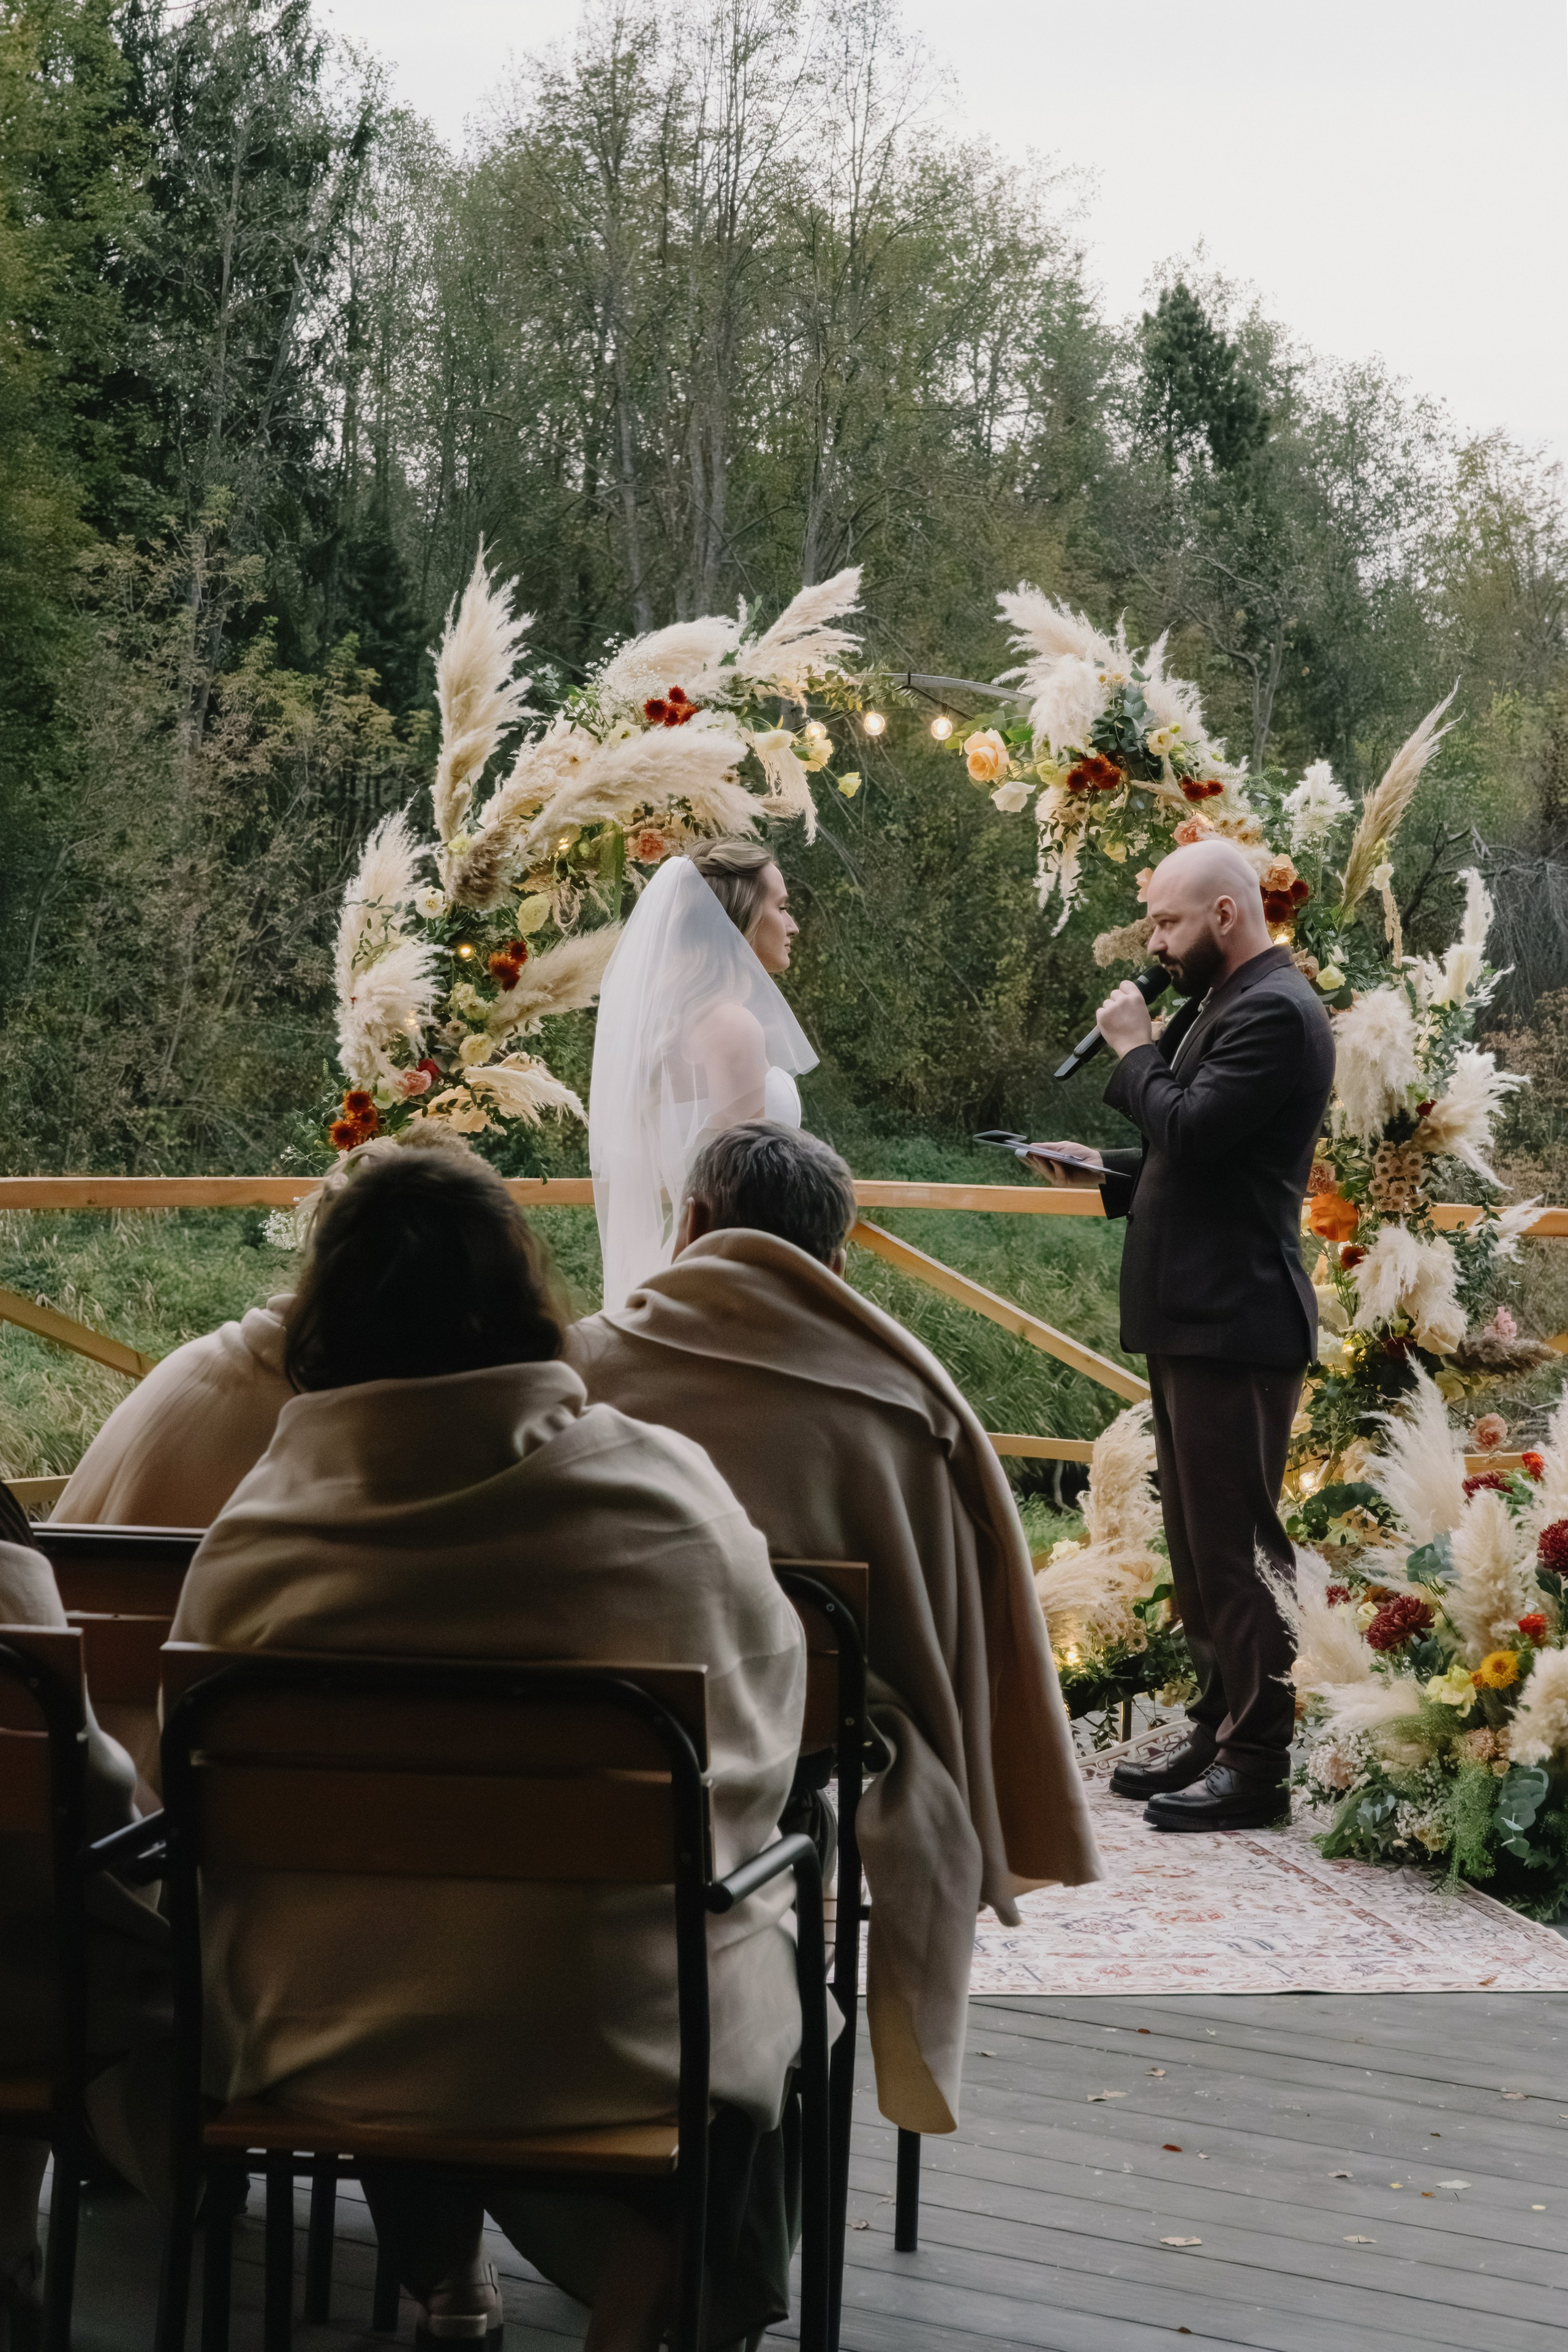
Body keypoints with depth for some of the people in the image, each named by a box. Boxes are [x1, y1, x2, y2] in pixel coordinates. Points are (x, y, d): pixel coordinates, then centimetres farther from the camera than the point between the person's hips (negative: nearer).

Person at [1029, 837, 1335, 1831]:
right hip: (1194, 1313, 10)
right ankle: (1218, 1734, 23)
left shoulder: (1276, 1012, -14)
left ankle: (1258, 1763, -2)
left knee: (1237, 1541, -6)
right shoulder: (1224, 1005, 17)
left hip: (1235, 1322, -10)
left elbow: (1191, 1128, -24)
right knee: (1198, 1536, 15)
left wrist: (1137, 1049, -9)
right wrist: (1105, 1172, 10)